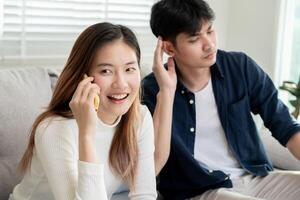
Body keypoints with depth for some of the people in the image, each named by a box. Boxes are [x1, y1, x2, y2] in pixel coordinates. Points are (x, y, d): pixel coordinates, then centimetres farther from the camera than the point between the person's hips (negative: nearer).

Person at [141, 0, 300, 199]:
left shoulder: (240, 66, -2)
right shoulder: (152, 89, -9)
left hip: (256, 177, 5)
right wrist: (167, 91, -23)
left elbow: (283, 125, 4)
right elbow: (153, 166, -19)